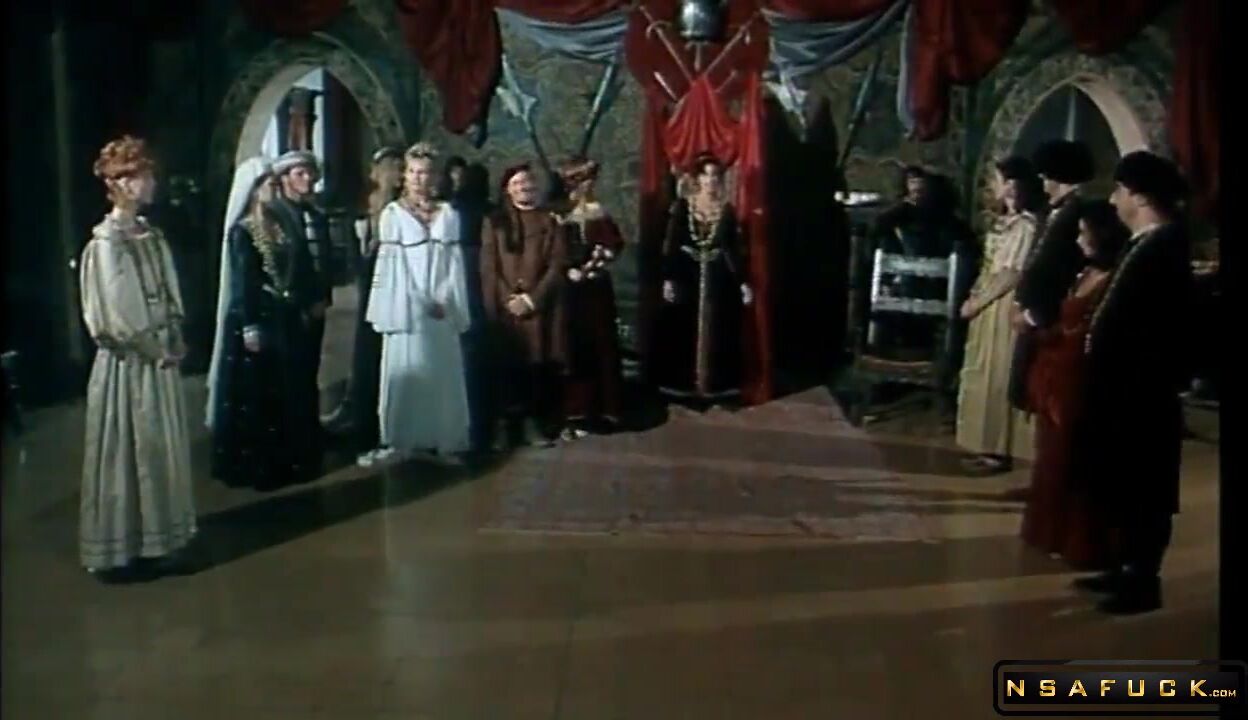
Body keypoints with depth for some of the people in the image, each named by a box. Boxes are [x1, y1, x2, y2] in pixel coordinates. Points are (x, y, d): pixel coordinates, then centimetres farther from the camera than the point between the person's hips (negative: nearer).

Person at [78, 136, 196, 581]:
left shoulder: (152, 236, 8)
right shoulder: (106, 243, -16)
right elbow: (115, 315, -17)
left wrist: (175, 343, -1)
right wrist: (155, 350, -10)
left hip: (159, 360, 8)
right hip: (127, 365, -8)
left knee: (161, 450, 14)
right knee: (124, 453, 2)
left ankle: (157, 540, 27)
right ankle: (119, 549, 14)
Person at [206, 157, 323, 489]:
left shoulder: (277, 225, 10)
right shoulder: (241, 231, -11)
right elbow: (241, 282, -15)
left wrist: (300, 310, 13)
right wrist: (250, 326, -18)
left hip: (285, 316, 8)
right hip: (257, 317, -8)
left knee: (291, 390, 13)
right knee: (257, 394, 0)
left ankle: (291, 459, 24)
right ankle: (257, 466, 9)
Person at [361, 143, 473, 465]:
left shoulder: (448, 214, 10)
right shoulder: (393, 213, 2)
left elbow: (455, 262, 6)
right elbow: (391, 265, -2)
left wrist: (446, 300, -7)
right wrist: (422, 301, -8)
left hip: (442, 308, 3)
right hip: (406, 307, -2)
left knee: (441, 373, 4)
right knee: (406, 372, -2)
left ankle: (442, 439, 9)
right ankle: (402, 441, 1)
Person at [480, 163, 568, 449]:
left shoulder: (548, 221, 10)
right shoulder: (494, 221, 8)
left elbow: (557, 265, 1)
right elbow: (488, 268, 1)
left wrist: (532, 298, -10)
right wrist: (507, 301, -11)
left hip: (541, 308, 1)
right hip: (504, 307, -1)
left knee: (538, 366, -1)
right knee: (506, 366, -3)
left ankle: (533, 422, 8)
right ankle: (505, 424, 5)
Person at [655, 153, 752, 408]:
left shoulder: (727, 210, 4)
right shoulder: (682, 206, 0)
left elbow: (737, 248, 3)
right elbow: (671, 245, -2)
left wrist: (744, 282, -2)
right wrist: (668, 279, -9)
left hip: (718, 280, 1)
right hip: (687, 278, -1)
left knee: (717, 333, 3)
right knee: (685, 332, 1)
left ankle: (716, 388, 11)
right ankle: (685, 387, 9)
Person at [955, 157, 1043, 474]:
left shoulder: (1025, 224, -15)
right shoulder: (1003, 221, 13)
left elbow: (1012, 275, -19)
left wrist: (977, 302, -14)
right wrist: (973, 297, 3)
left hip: (1004, 307, -9)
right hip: (987, 306, 9)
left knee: (998, 376, -4)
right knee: (984, 375, 12)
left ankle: (1001, 450, 4)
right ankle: (990, 445, 20)